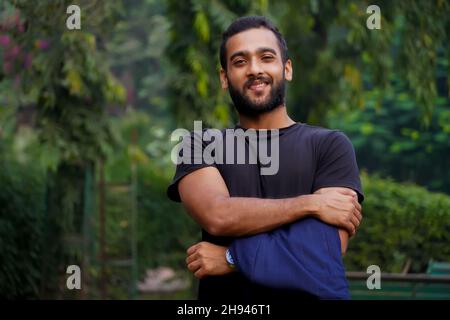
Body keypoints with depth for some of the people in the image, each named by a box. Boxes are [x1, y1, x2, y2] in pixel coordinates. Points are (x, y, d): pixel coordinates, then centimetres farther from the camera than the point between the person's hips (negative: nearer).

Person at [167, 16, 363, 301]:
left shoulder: (330, 146, -3)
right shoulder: (200, 146, 3)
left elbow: (327, 251, -14)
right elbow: (216, 215, -16)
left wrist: (233, 258, -13)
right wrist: (311, 203, -17)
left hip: (309, 293, -1)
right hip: (224, 297, 1)